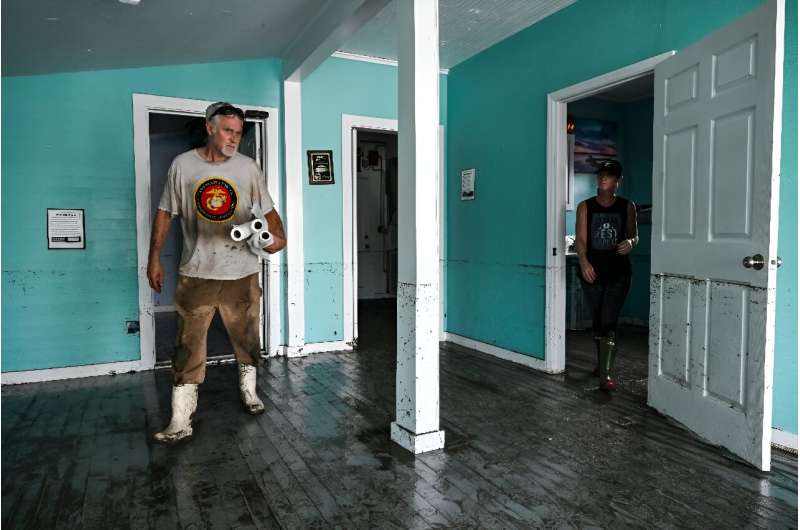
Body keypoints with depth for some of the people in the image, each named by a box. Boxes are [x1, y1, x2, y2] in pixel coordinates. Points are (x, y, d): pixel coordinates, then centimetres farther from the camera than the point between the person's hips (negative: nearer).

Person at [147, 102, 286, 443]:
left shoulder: (247, 167, 4)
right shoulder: (182, 165, 3)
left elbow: (268, 210, 5)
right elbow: (165, 212, 8)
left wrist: (279, 236, -15)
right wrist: (154, 257, 5)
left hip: (241, 272, 1)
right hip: (196, 273, -1)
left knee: (246, 338, 14)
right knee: (189, 347, 0)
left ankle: (248, 390, 38)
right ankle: (180, 421, 8)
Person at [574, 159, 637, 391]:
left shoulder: (627, 206, 4)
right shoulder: (585, 207, 3)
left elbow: (634, 234, 11)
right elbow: (580, 238, -5)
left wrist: (630, 242, -14)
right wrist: (583, 261, -22)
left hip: (618, 271, -1)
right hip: (592, 271, 1)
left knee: (608, 322, -9)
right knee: (597, 320, 13)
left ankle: (606, 374, -9)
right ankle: (602, 362, 32)